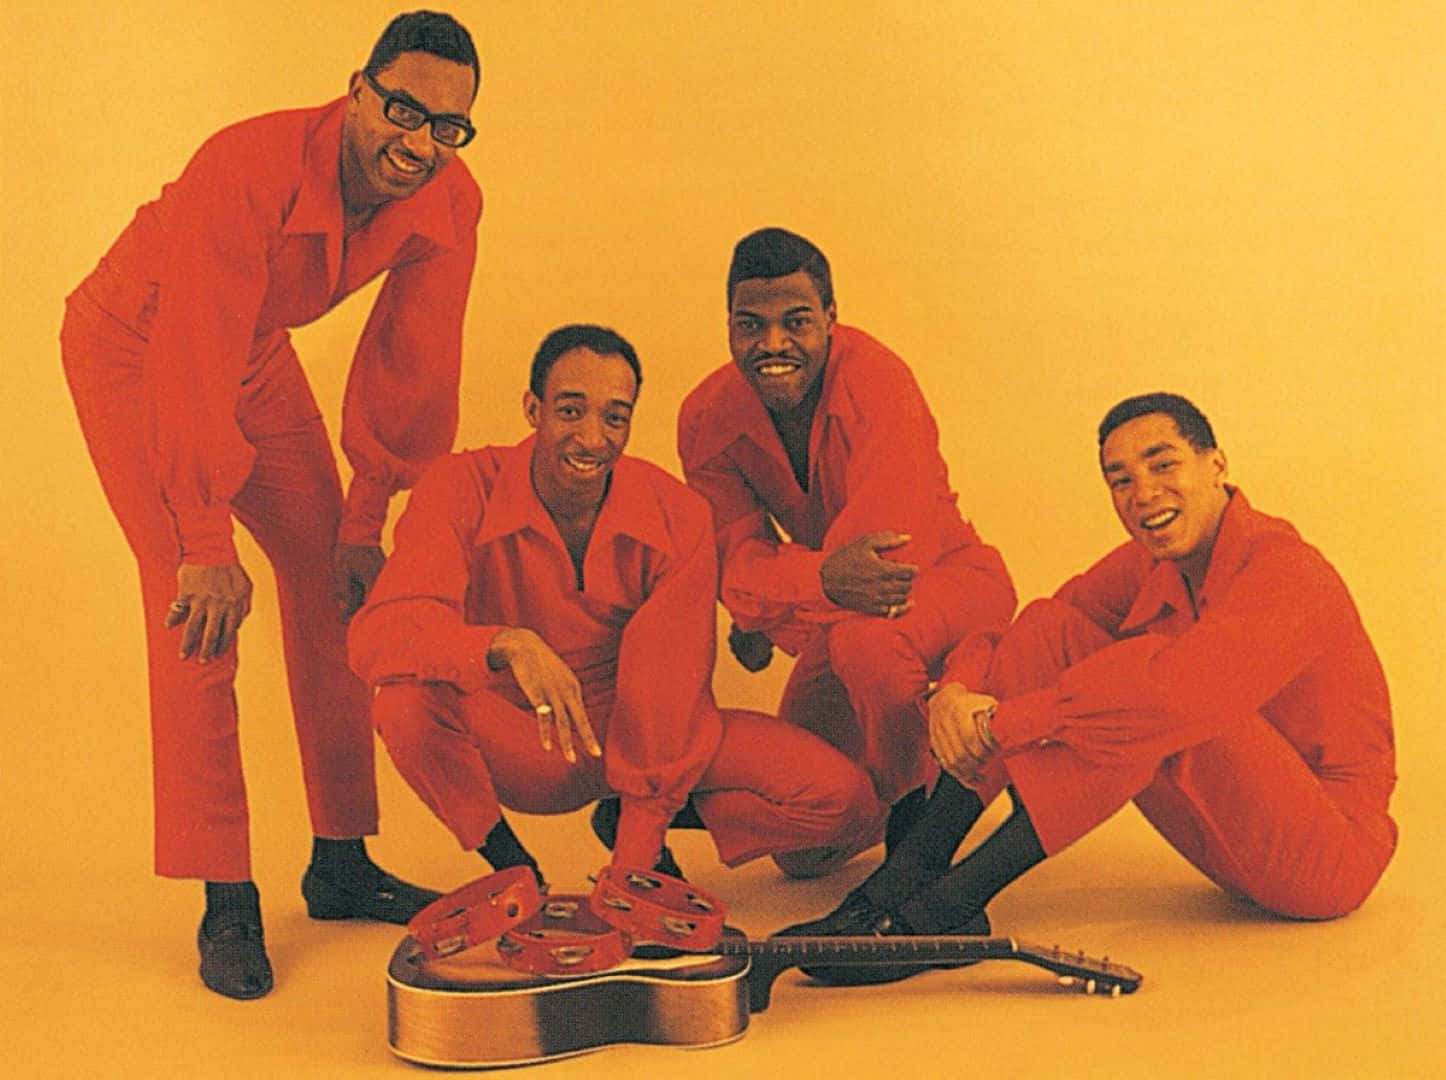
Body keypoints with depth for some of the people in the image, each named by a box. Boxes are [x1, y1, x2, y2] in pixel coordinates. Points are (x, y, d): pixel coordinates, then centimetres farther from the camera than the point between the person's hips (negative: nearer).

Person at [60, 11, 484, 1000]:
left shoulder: (449, 205, -19)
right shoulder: (246, 172, -36)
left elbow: (411, 370, -10)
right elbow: (191, 371, -34)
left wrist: (364, 524, -7)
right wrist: (209, 545, -30)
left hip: (257, 353, 6)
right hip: (133, 350, -6)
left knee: (334, 582, 1)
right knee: (197, 605, -16)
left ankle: (341, 862, 12)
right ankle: (226, 903, -8)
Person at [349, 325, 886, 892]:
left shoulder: (677, 517, -15)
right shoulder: (463, 489, -18)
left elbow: (666, 693, -15)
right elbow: (377, 633, -33)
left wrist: (632, 867, -20)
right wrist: (509, 644, -52)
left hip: (636, 737, 2)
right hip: (518, 749, -1)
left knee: (844, 798, -17)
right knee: (410, 695, -35)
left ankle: (641, 826, 7)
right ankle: (508, 861, -6)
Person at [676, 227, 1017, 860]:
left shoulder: (878, 385, -29)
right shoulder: (707, 419, -13)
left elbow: (897, 555, -34)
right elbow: (737, 562, -22)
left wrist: (764, 621, -31)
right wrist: (823, 580, -43)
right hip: (841, 616, 5)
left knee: (867, 640, -40)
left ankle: (917, 814, -12)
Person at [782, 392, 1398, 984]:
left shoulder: (1286, 570, -23)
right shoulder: (1152, 562, 1)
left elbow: (1179, 690, -40)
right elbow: (1030, 633, -2)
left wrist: (1001, 723, -36)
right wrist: (956, 691, -24)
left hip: (1333, 852, -7)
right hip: (1227, 833, 7)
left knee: (1156, 701, -34)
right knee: (1053, 629, -9)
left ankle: (946, 907, -32)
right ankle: (911, 871, -17)